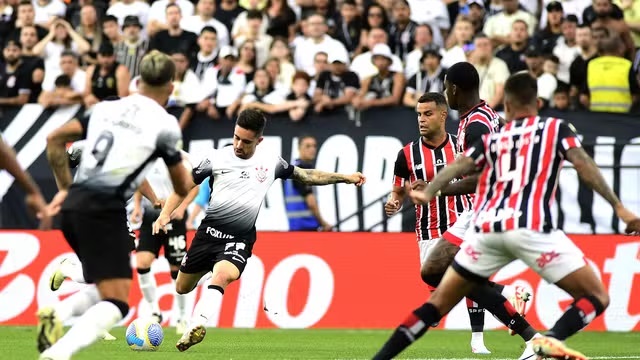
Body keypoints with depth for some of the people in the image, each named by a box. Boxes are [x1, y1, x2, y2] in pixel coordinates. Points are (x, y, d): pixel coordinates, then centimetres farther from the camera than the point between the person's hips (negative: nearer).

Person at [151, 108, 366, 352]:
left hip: (239, 240, -2)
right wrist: (166, 213, -7)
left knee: (222, 275, -32)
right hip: (209, 232, 2)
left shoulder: (271, 162, 4)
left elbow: (306, 176, 17)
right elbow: (185, 186, 6)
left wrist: (344, 177, 16)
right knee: (182, 288, 9)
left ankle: (196, 326, -44)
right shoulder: (217, 158, 0)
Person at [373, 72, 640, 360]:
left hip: (488, 228, 3)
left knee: (438, 304, 17)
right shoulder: (556, 128, 16)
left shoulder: (491, 139, 23)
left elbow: (458, 167, 6)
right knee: (596, 299, 4)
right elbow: (584, 165, 0)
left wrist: (427, 193, -6)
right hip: (531, 227, -3)